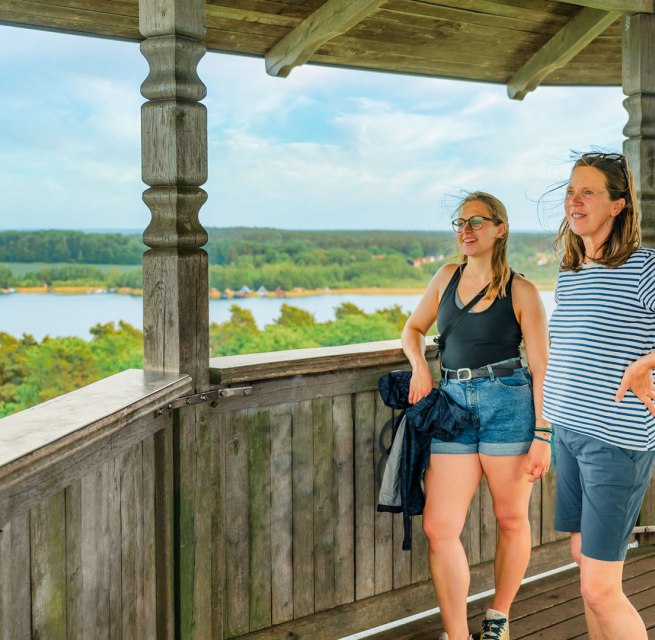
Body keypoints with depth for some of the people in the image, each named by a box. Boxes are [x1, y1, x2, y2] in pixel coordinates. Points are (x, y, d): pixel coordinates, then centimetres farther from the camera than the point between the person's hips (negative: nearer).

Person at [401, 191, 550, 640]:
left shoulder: (521, 292, -3)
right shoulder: (448, 277, 10)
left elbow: (542, 369, -4)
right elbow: (414, 328, 24)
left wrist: (543, 435, -9)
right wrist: (419, 367, 4)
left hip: (508, 404, -3)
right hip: (453, 405, 4)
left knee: (511, 520, 11)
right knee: (439, 527, -4)